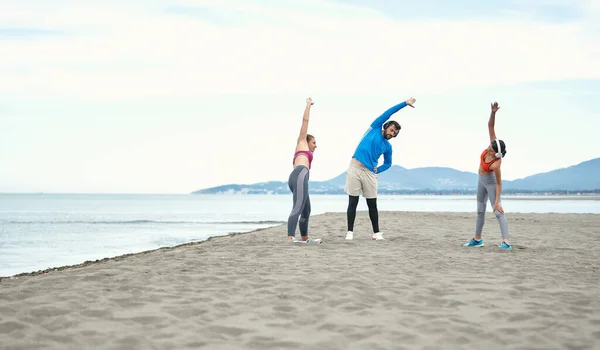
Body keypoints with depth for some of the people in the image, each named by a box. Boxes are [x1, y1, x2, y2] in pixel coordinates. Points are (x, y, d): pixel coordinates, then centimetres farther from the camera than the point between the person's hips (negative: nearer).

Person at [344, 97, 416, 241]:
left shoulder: (388, 146, 13)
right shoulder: (375, 129, 5)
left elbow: (388, 164, 25)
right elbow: (388, 113, 1)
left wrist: (377, 171, 6)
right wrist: (405, 103, 0)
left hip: (370, 173, 3)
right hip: (355, 168, -3)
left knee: (372, 204, 3)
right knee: (353, 202, -1)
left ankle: (376, 233, 10)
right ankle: (350, 232, 3)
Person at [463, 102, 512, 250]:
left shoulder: (496, 165, -37)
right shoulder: (493, 146, -22)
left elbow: (499, 184, -29)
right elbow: (490, 126, -20)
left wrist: (497, 202, -29)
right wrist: (493, 112, -34)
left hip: (490, 182, -8)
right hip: (482, 180, 8)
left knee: (498, 212, -13)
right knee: (480, 210, 16)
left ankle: (506, 242, -16)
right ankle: (477, 239, 27)